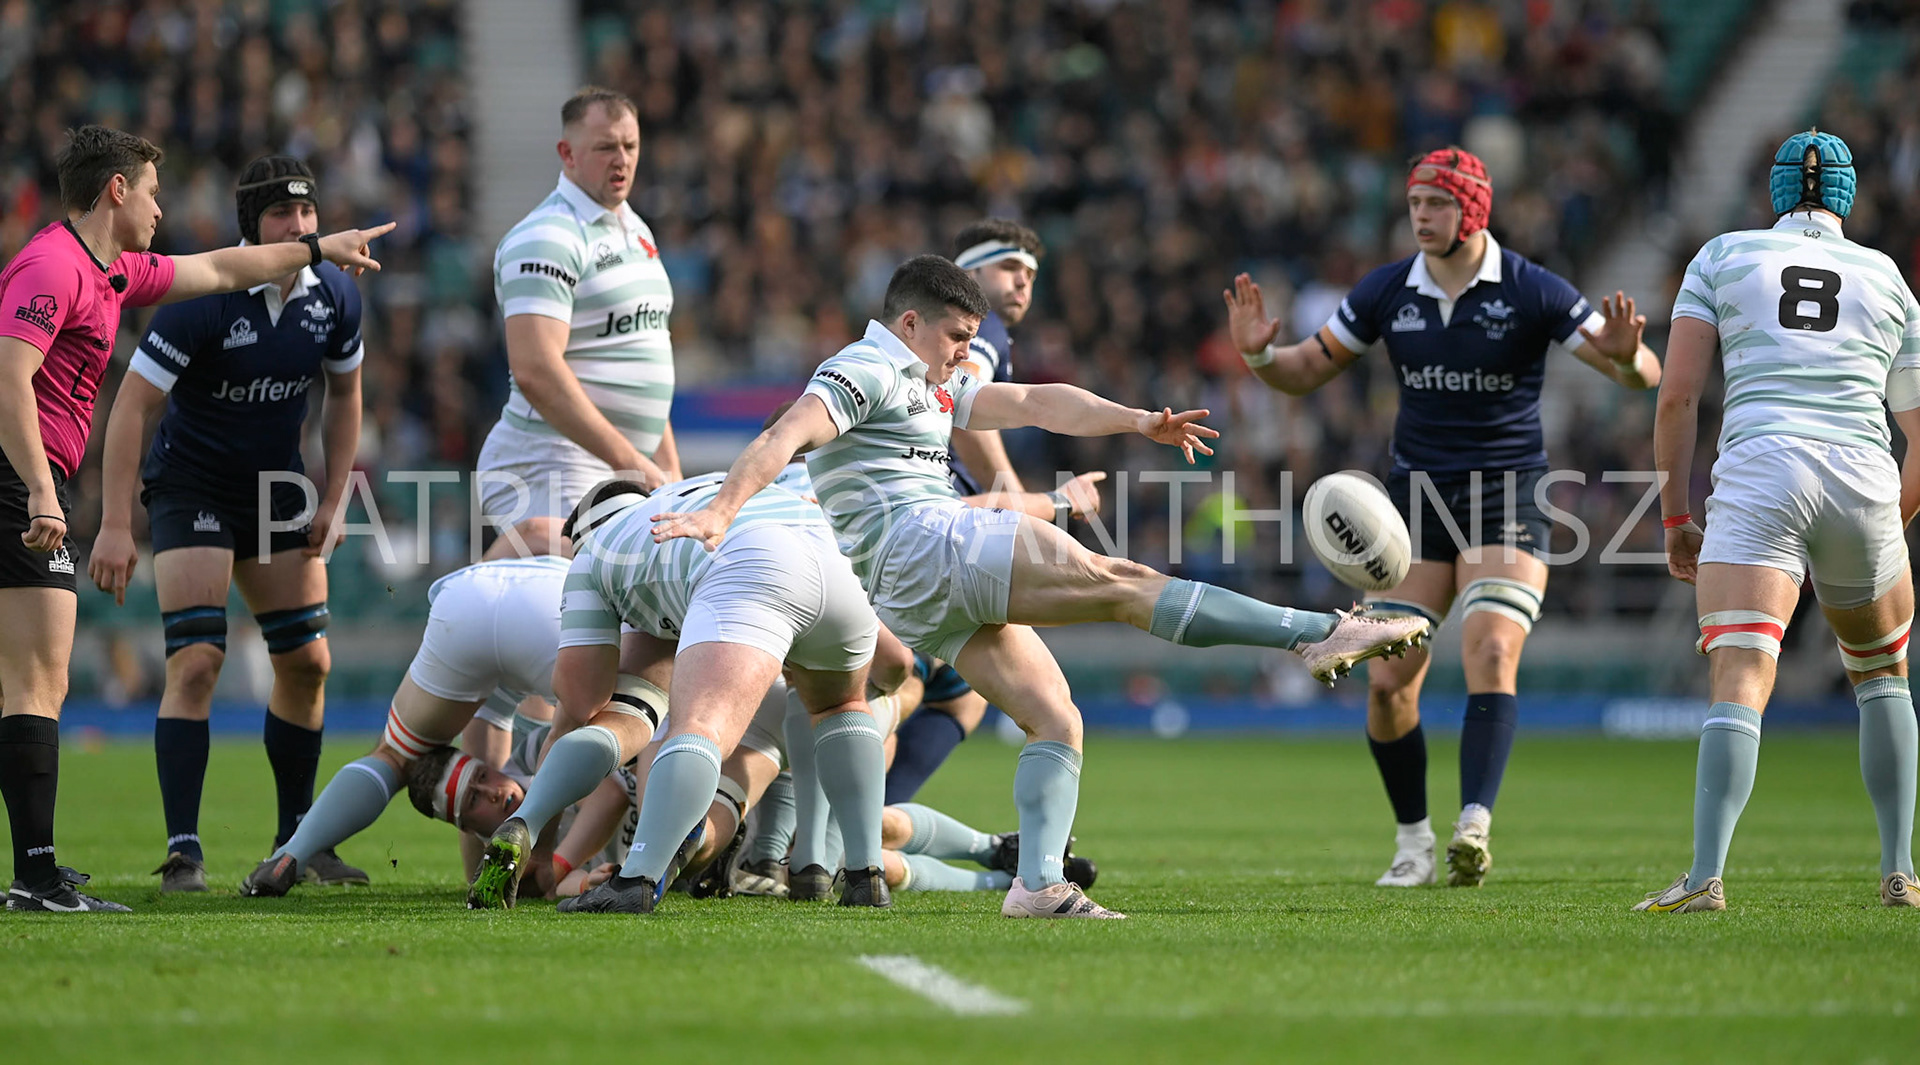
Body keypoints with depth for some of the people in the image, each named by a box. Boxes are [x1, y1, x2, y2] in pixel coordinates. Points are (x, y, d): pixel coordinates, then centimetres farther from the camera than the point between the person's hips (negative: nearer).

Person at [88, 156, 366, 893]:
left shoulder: (334, 296, -5)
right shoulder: (202, 300, -22)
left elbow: (344, 395, 12)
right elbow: (132, 404, -21)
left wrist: (333, 500, 5)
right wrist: (115, 526, -25)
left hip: (276, 488, 6)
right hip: (190, 490, -6)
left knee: (306, 662, 5)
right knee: (196, 663, -16)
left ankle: (296, 844, 19)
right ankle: (183, 852, -15)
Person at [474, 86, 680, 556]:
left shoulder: (636, 232, 20)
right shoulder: (547, 238, -11)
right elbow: (535, 370, -22)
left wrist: (670, 471, 22)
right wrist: (629, 460, -23)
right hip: (549, 467, -9)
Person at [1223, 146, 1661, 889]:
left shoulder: (1532, 292, -8)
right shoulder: (1386, 291, 2)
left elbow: (1642, 375, -8)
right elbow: (1308, 370, 11)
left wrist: (1626, 357, -32)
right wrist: (1259, 354, -11)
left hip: (1506, 494, -3)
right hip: (1416, 493, 3)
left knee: (1491, 654, -23)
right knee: (1387, 681, -5)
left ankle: (1475, 828, -28)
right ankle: (1412, 842, 10)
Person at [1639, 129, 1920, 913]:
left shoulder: (1722, 257, 16)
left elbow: (1677, 397, 6)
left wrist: (1675, 518, 12)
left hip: (1758, 475, -2)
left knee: (1739, 684, -14)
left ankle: (1706, 876, -31)